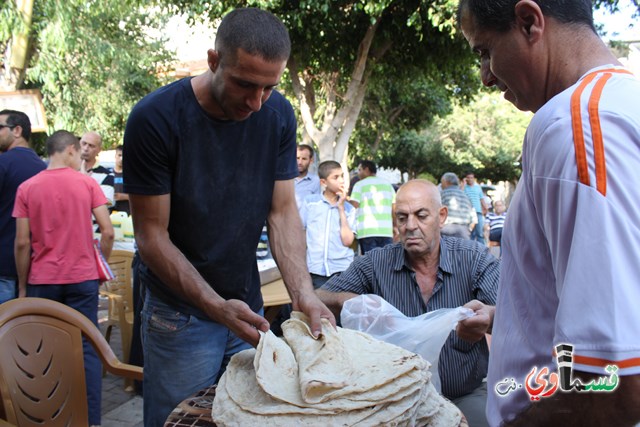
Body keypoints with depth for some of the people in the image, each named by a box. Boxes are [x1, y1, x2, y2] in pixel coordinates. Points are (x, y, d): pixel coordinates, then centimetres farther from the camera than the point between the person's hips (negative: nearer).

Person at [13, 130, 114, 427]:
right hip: (82, 279, -1)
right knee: (87, 348, 4)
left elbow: (22, 243, -3)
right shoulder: (87, 183, -3)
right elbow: (107, 232, -7)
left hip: (42, 281, 1)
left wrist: (22, 286, 7)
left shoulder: (27, 188, -1)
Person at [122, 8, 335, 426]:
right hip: (181, 312, -3)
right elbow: (152, 235, -15)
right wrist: (216, 307, -25)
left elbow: (283, 210, -6)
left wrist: (303, 294, -20)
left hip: (247, 307, 4)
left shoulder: (279, 116, -6)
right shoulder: (155, 118, -18)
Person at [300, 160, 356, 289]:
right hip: (316, 270, 0)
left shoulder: (349, 208, 6)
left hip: (343, 269, 1)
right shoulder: (310, 202, 4)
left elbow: (347, 241, -5)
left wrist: (341, 208, -4)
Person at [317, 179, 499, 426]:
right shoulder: (374, 264, -2)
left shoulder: (474, 257, -5)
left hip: (468, 395, 0)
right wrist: (344, 300, -25)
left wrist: (489, 317, -39)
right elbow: (315, 300, -2)